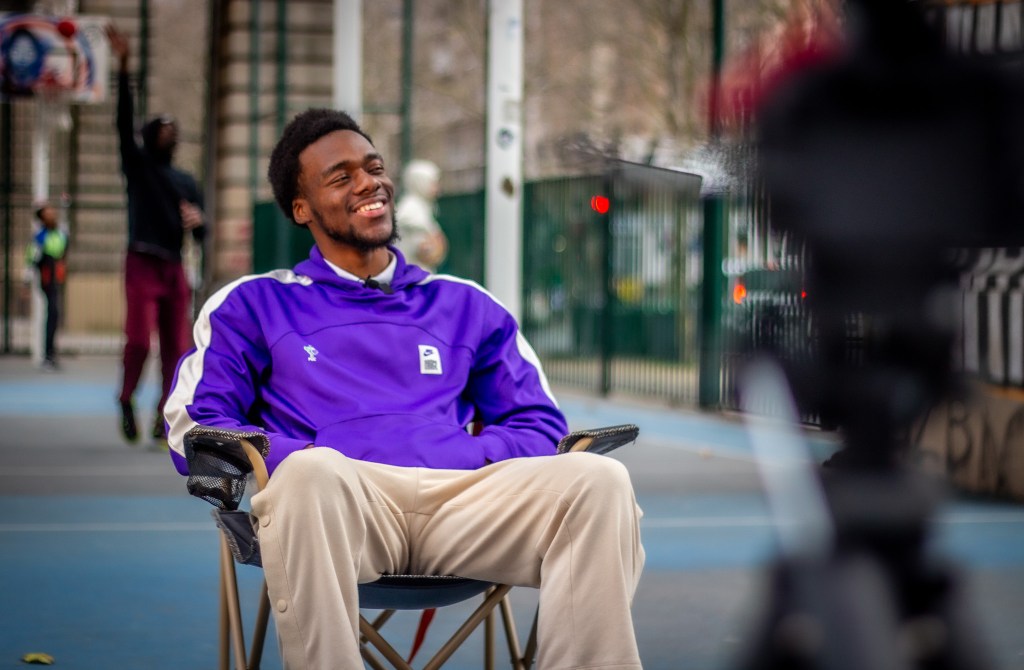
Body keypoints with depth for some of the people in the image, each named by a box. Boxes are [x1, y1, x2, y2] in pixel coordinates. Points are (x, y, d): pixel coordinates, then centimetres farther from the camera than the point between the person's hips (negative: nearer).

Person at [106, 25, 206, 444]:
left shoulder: (187, 182, 19)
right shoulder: (137, 164, 6)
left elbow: (200, 237, 17)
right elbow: (124, 119, -10)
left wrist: (197, 221, -8)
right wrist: (123, 66, -21)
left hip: (175, 270, 5)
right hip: (142, 265, -5)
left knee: (176, 349, -1)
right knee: (139, 340, -15)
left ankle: (163, 420, 3)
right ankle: (127, 401, 7)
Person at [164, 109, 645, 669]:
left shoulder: (466, 306, 29)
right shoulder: (254, 305, 22)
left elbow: (537, 425, 22)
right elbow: (192, 432, 11)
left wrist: (469, 456, -2)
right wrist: (294, 458, -8)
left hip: (461, 497, 3)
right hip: (342, 501, -2)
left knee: (597, 479, -28)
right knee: (311, 472, -41)